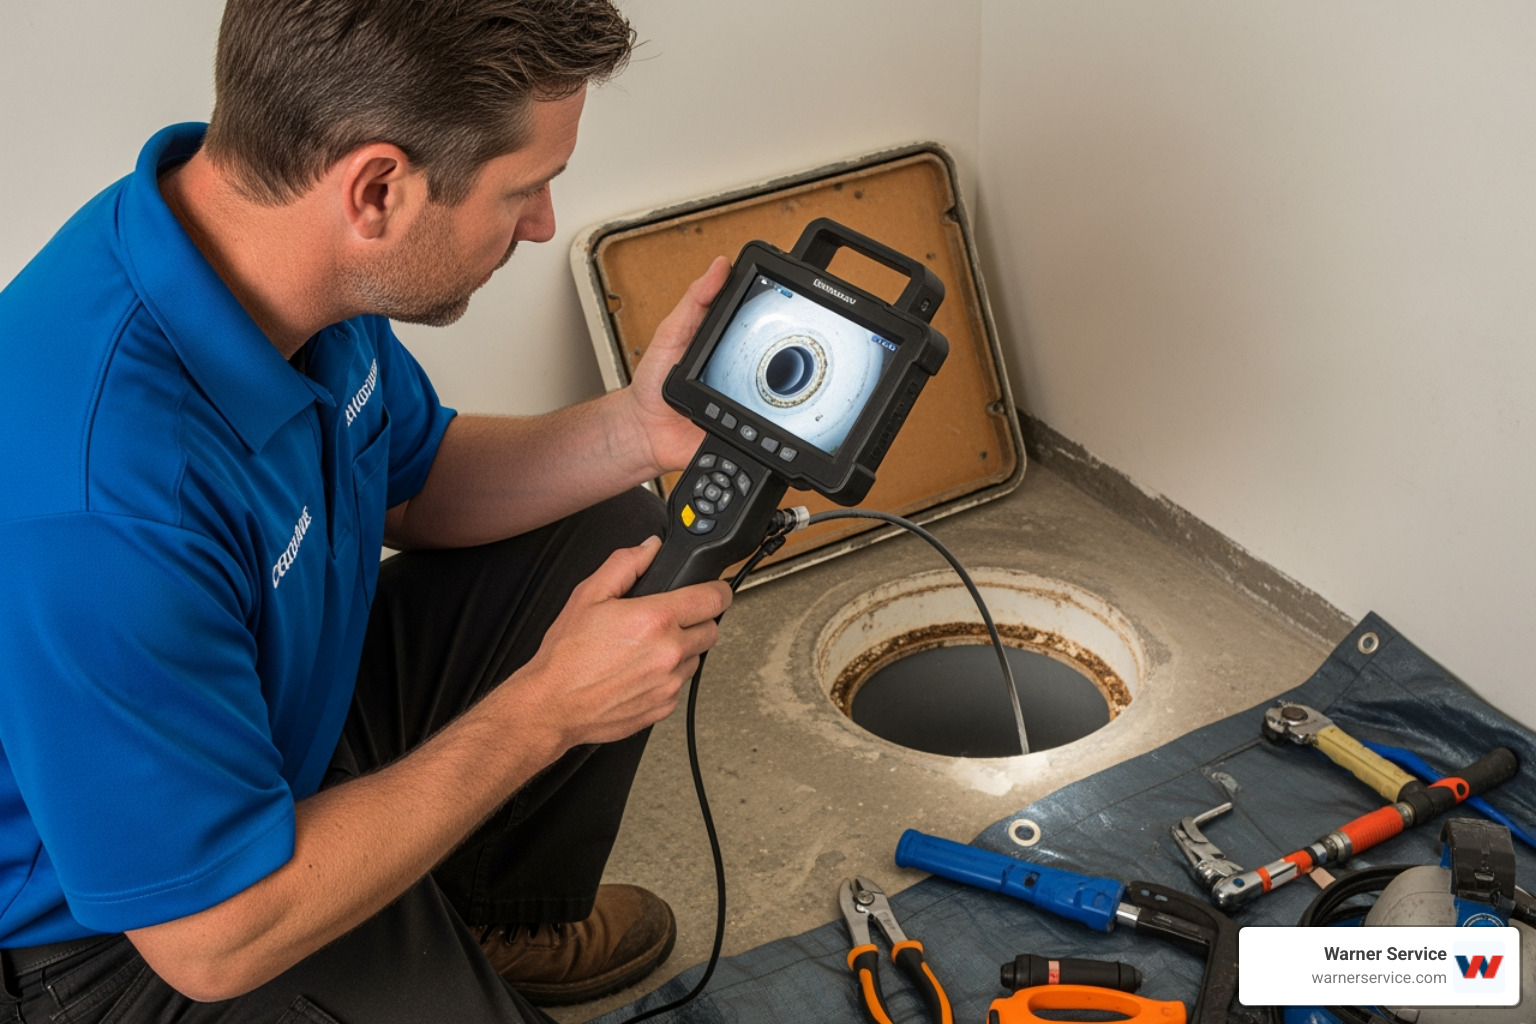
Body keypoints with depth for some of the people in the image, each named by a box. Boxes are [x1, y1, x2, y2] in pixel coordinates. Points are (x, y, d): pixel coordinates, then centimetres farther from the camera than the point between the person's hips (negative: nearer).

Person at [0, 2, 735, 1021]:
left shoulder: (300, 255, -14)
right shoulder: (99, 506, -40)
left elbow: (411, 485, 6)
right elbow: (216, 942, -30)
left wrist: (634, 427, -12)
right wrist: (545, 711, -25)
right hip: (136, 930, -8)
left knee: (611, 535, 9)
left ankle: (506, 922, 28)